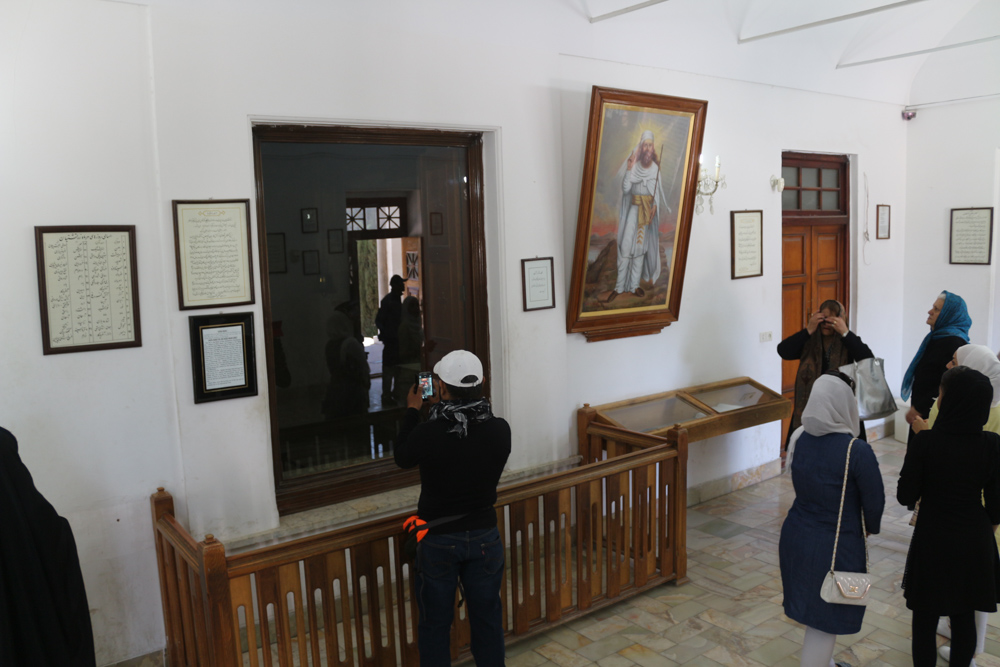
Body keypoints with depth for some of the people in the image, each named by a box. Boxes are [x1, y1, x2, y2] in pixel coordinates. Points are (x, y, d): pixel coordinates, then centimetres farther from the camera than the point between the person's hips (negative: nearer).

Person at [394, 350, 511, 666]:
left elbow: (402, 458, -2)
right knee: (487, 619, 18)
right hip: (485, 536, 3)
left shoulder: (428, 433, -25)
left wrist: (412, 411, 8)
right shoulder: (500, 430, -15)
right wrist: (442, 409, 8)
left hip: (439, 541, -3)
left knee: (435, 624, 15)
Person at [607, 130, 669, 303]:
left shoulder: (655, 168, 1)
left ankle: (634, 284, 14)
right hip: (634, 209, -2)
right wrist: (628, 170, -21)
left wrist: (655, 206, -11)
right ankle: (619, 286, -2)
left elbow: (658, 190, 3)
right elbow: (625, 189, -13)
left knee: (641, 247, 7)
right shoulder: (634, 165, -5)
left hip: (648, 211, 2)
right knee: (626, 246, -7)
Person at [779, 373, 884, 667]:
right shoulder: (857, 451, -24)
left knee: (813, 611, 26)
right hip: (836, 546, -6)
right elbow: (874, 501, -11)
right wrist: (872, 527, 10)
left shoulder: (798, 438, -7)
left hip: (796, 537, 6)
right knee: (825, 623, 9)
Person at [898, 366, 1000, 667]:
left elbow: (905, 496, -11)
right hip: (975, 541, 3)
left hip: (932, 540, -2)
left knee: (925, 619, 12)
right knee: (964, 619, 18)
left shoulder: (924, 442, -19)